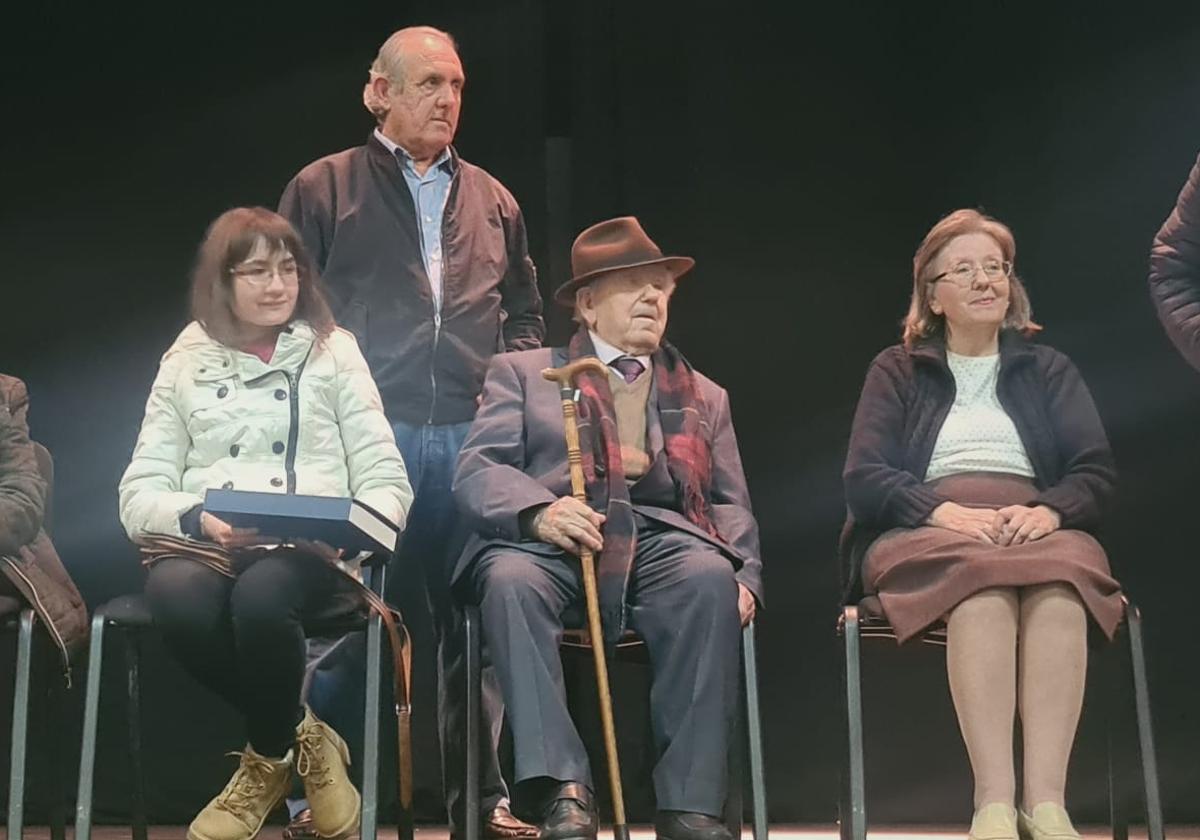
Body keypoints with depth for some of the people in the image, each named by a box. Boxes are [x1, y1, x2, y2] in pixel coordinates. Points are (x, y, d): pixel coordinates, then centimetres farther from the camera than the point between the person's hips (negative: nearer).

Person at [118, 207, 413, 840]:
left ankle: (269, 758, -7)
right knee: (174, 595, -36)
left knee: (262, 592, -37)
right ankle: (299, 736, -10)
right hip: (205, 549, 1)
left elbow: (387, 481, 8)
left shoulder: (334, 353, 15)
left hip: (311, 553, -1)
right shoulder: (185, 364, 17)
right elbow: (138, 496, 9)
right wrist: (199, 519, -13)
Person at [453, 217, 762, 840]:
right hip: (549, 537, -1)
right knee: (511, 581, -36)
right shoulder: (522, 373, 20)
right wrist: (539, 510, -18)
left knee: (709, 578, -33)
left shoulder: (704, 397, 29)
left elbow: (729, 503, 21)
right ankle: (564, 789, -36)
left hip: (659, 539, 2)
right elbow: (476, 472, 6)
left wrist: (744, 573, -2)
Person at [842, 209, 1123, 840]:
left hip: (1038, 530, 2)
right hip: (926, 536, -1)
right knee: (982, 579, -38)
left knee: (1060, 583, -37)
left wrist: (1048, 511, -14)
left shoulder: (1048, 371, 23)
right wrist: (947, 510, -15)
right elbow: (863, 479, 4)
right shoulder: (897, 372, 18)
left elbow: (1097, 474, 10)